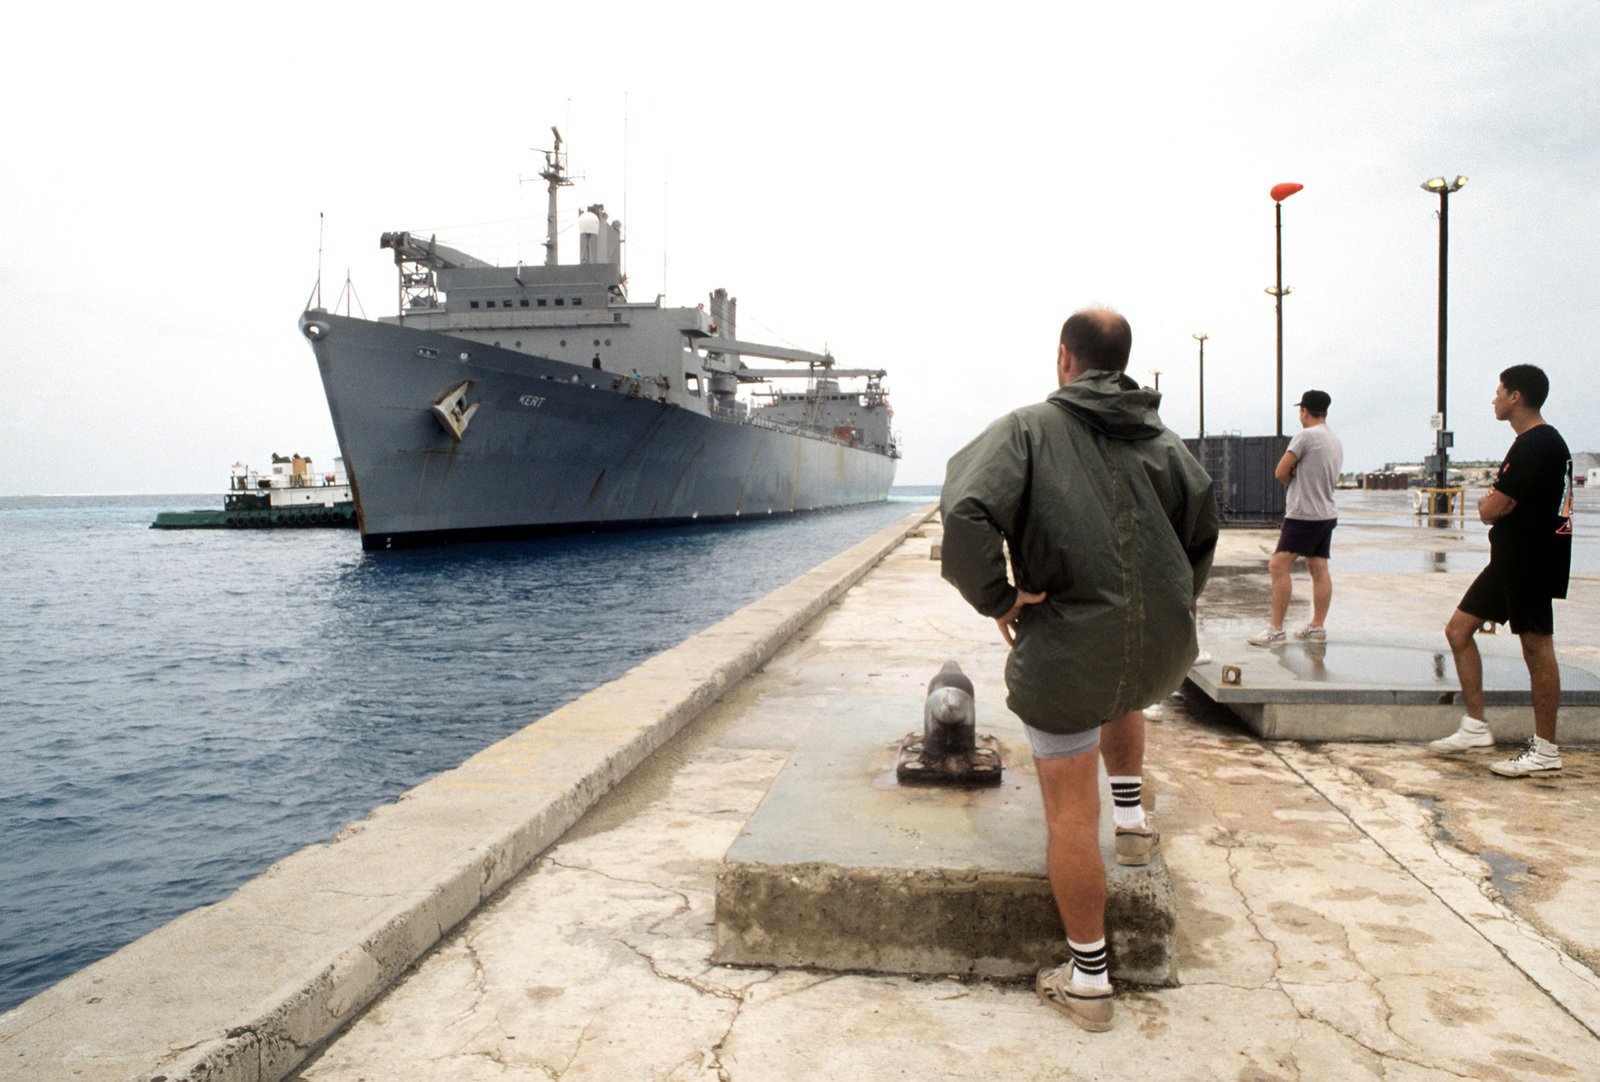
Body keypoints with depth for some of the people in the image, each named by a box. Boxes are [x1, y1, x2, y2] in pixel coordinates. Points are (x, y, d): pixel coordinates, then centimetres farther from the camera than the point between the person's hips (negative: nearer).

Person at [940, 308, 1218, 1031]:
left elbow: (966, 515, -21)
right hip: (1164, 650, 5)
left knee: (1071, 815, 6)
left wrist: (997, 598, -9)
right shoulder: (1162, 441, 11)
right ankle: (1133, 817, 38)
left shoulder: (1028, 429, -5)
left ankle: (1087, 980, 18)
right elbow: (1203, 532, 17)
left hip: (1068, 651, -5)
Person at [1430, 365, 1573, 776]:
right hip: (1511, 560, 11)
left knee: (1537, 647, -3)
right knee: (1459, 628, 11)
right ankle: (1475, 726, 15)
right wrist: (1495, 503, 1)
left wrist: (1489, 501, 1)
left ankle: (1546, 751, 7)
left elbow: (1489, 510, -19)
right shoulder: (1544, 441, 16)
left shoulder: (1536, 445, -18)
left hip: (1533, 561, -11)